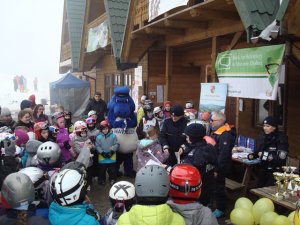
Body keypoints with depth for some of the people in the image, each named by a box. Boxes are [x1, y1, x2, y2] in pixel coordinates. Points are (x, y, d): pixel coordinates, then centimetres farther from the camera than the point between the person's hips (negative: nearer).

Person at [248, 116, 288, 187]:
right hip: (263, 169, 7)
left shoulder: (281, 138, -17)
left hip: (275, 171, -7)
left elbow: (281, 158, -23)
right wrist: (252, 155, 0)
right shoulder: (263, 136, 4)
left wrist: (266, 156, -26)